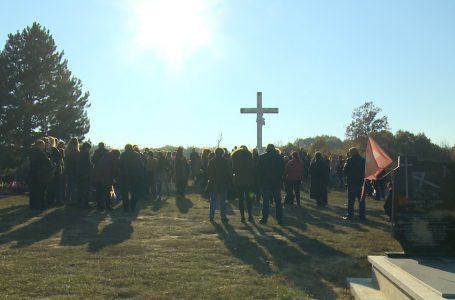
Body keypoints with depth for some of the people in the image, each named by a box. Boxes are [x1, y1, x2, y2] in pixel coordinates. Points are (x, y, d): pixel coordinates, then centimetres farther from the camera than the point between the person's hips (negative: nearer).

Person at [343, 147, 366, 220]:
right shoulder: (363, 160, 4)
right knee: (361, 200, 9)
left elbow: (345, 171, -9)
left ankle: (350, 215, 2)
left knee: (351, 200, 2)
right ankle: (362, 216, 12)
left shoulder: (350, 160, -11)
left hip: (352, 183, -4)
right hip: (361, 182, 4)